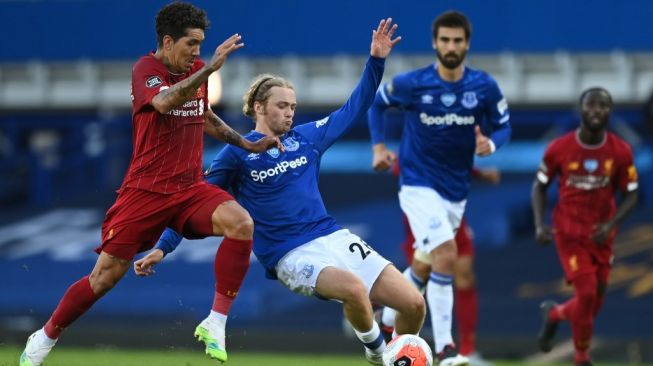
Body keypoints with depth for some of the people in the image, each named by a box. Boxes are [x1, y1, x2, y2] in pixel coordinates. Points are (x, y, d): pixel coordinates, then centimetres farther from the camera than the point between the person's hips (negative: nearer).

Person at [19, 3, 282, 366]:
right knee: (106, 275, -2)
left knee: (241, 223, -25)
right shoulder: (146, 69, -10)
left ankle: (216, 324, -19)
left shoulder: (196, 70, 9)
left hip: (191, 187, 4)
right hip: (146, 189, -4)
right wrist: (211, 68, -42)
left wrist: (248, 144, 21)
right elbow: (164, 102, -34)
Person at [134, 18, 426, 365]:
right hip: (292, 255, -5)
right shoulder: (237, 153, -1)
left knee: (414, 304, -7)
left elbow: (353, 109, 18)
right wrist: (162, 247, -3)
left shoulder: (306, 138, 11)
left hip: (333, 237, 5)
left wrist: (376, 60, 8)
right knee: (354, 289, -35)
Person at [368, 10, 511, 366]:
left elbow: (503, 126, 5)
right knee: (446, 257, -22)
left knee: (425, 266, 16)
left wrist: (490, 143, -17)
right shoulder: (411, 84, -11)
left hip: (456, 190, 4)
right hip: (419, 186, -4)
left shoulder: (484, 87, -6)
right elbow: (376, 102, 9)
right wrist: (379, 147, 1)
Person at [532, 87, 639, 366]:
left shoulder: (620, 152, -7)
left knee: (595, 300, 8)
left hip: (600, 235, 3)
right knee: (587, 293, -13)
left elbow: (630, 195, 1)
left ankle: (554, 314, 42)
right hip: (569, 232, -3)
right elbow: (540, 186, 3)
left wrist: (611, 224, -16)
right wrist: (540, 225, -11)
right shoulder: (559, 149, -10)